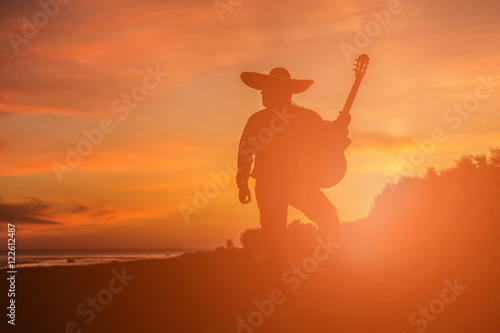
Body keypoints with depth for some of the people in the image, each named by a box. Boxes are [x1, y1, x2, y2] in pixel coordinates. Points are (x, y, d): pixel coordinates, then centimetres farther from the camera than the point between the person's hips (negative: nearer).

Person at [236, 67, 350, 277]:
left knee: (328, 215, -17)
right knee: (274, 238, -4)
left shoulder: (308, 118, 5)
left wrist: (340, 129, -9)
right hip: (268, 186, 1)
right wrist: (243, 184, 6)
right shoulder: (257, 120, 9)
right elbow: (244, 153, 12)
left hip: (300, 183, -1)